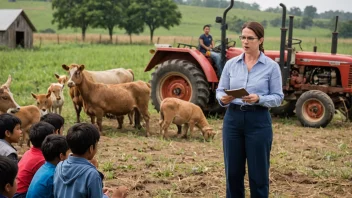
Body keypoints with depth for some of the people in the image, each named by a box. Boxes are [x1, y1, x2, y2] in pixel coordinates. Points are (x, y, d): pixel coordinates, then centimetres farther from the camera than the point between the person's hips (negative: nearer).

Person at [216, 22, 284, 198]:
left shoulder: (271, 66, -4)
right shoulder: (231, 64, 4)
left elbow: (278, 97, -5)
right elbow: (220, 90, 5)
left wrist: (258, 99, -23)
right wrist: (223, 98, -18)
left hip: (258, 121, -3)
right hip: (233, 119, 3)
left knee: (258, 172, 3)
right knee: (233, 171, 9)